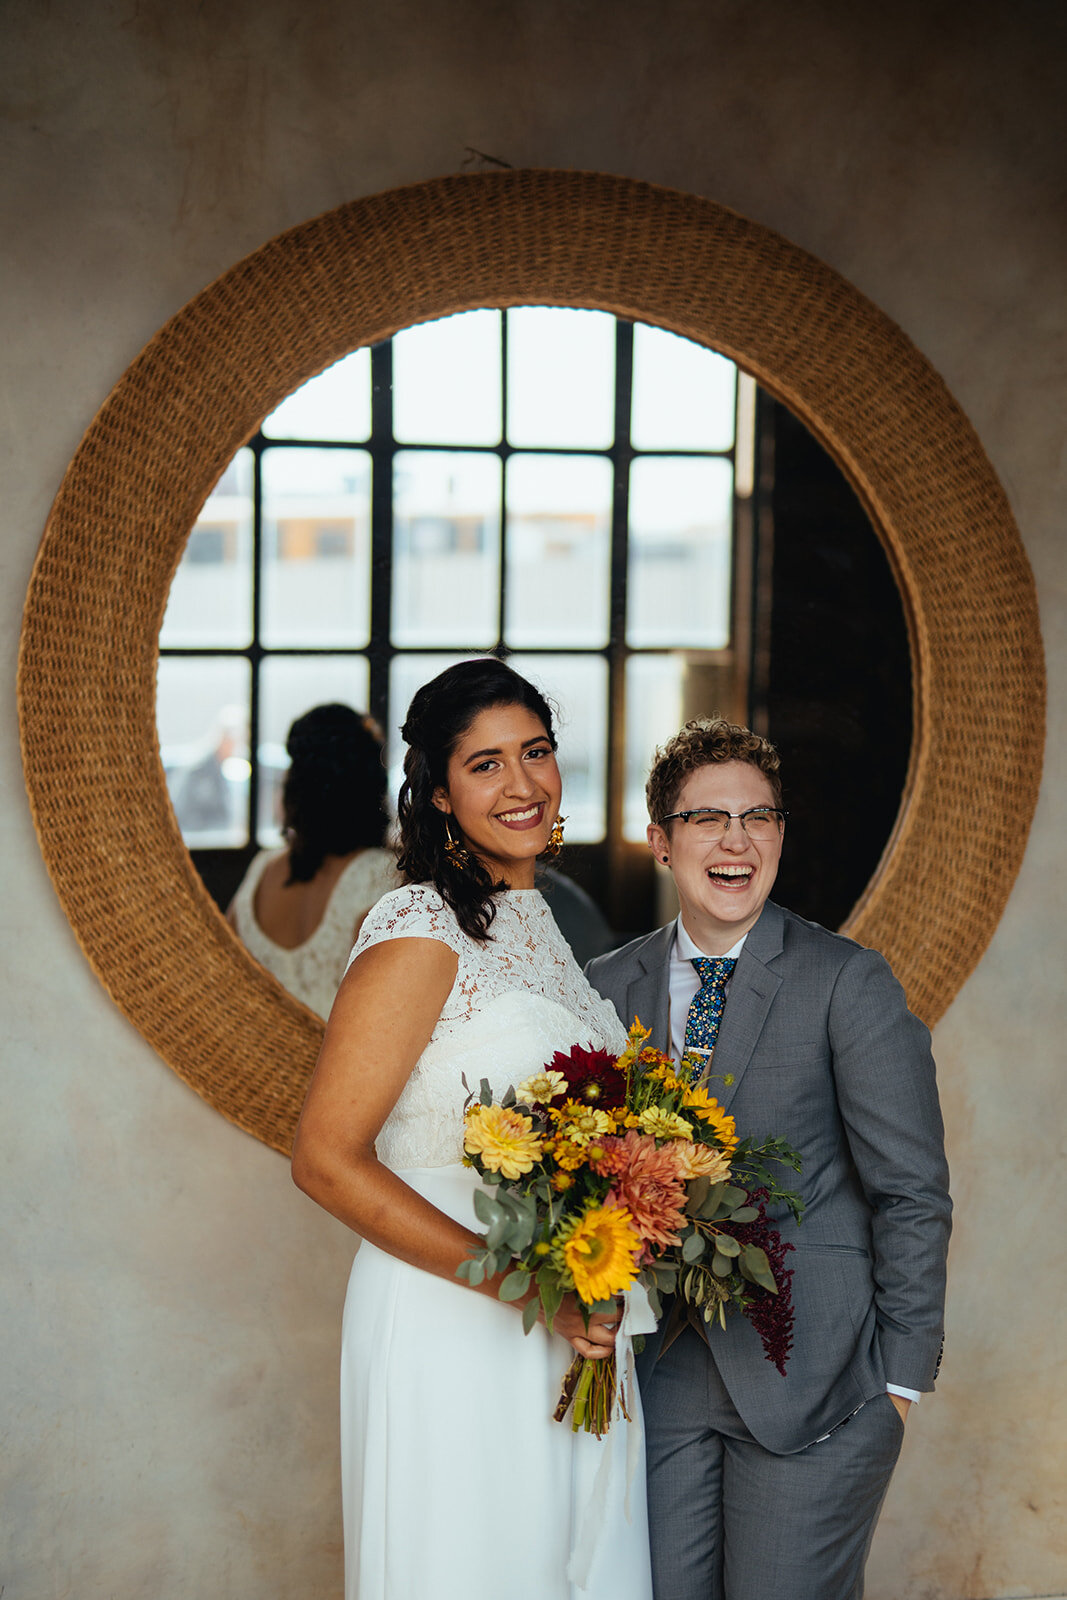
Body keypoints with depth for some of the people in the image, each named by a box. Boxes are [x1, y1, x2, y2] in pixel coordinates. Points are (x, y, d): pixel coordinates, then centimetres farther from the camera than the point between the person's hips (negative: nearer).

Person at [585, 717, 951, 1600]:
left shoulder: (847, 981, -7)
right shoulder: (608, 987, 6)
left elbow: (912, 1193, -6)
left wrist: (900, 1379, -7)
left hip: (809, 1382, -4)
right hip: (659, 1377, 4)